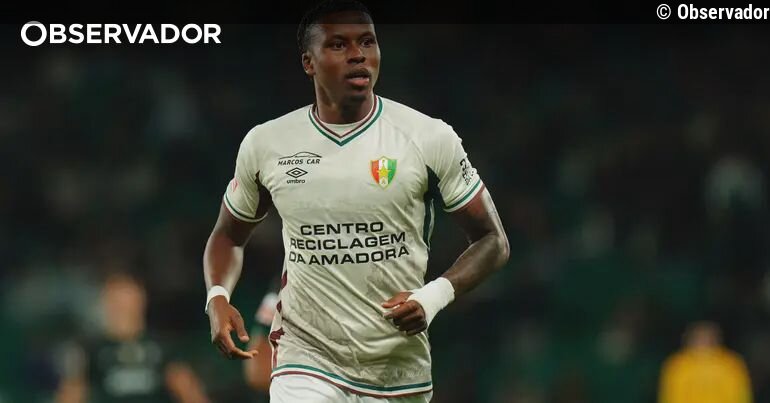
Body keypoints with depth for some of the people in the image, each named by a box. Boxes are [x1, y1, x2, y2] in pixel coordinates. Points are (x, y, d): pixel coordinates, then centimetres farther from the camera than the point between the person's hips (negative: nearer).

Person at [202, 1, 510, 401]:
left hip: (399, 368, 1)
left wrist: (435, 296, -16)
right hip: (306, 360, 0)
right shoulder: (265, 144, 1)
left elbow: (492, 240, 2)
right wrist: (217, 299, -3)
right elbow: (228, 235, 18)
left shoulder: (430, 138, -5)